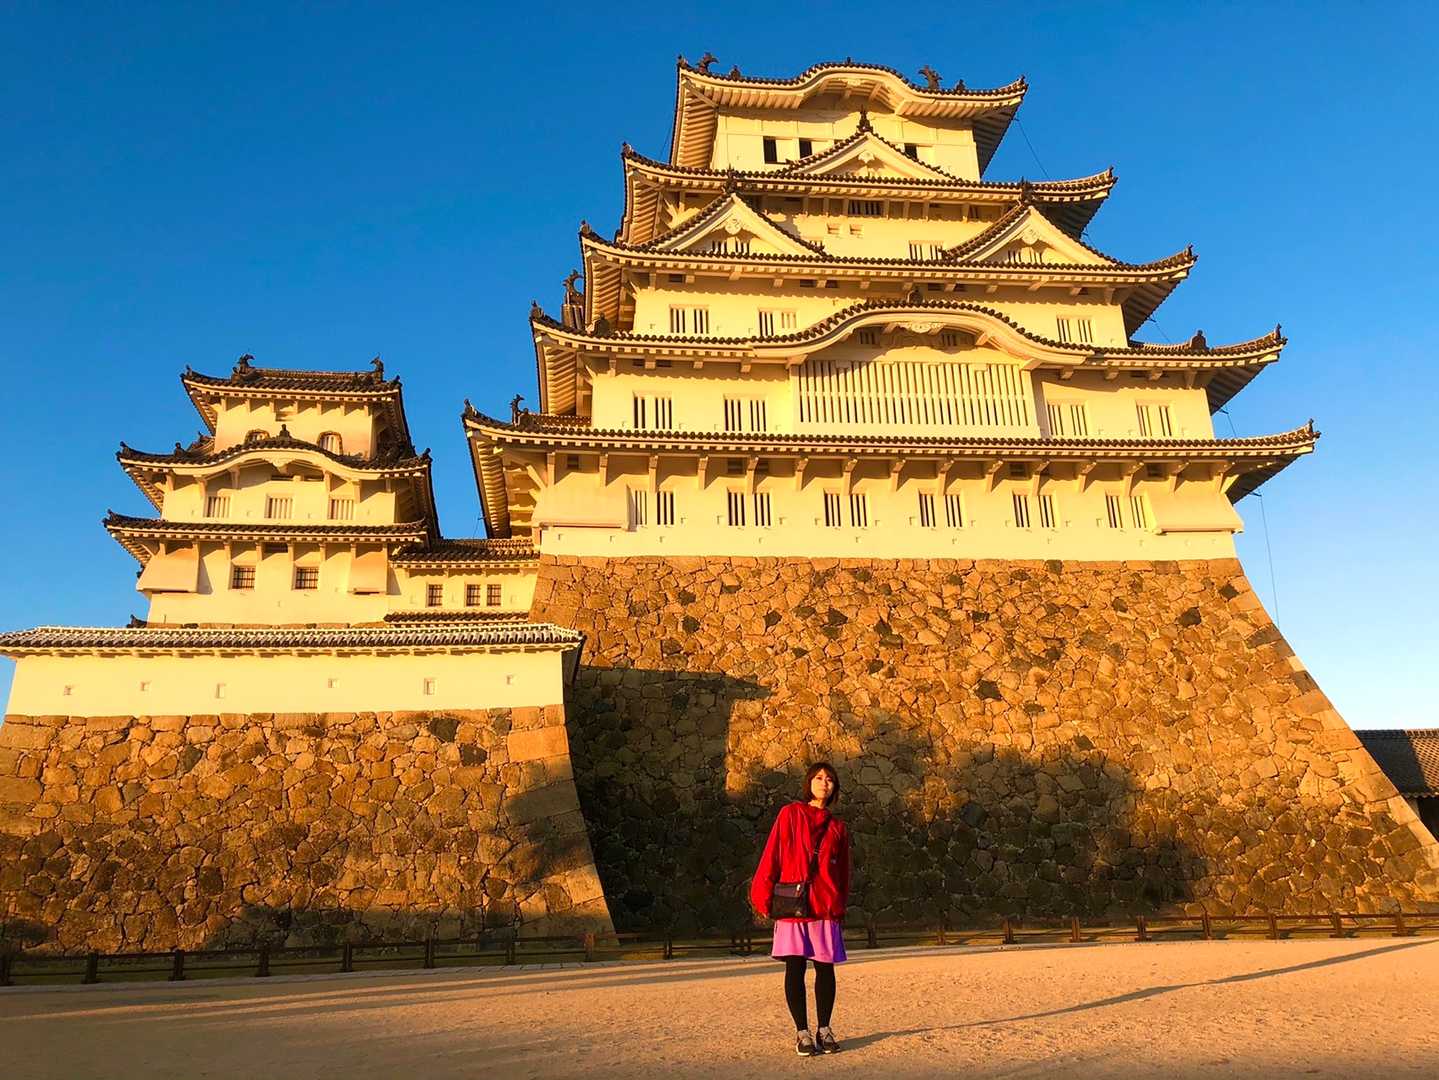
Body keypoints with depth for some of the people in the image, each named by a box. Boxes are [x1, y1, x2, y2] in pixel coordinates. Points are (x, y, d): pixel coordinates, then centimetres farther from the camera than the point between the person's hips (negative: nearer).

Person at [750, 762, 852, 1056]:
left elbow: (843, 873, 15)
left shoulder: (838, 828, 12)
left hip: (827, 906, 2)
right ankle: (802, 1032, 10)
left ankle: (824, 1029, 18)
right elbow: (771, 856, 0)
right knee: (795, 968, 0)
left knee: (825, 968, 4)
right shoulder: (790, 814, 3)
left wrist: (841, 908, 10)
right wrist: (763, 898, -5)